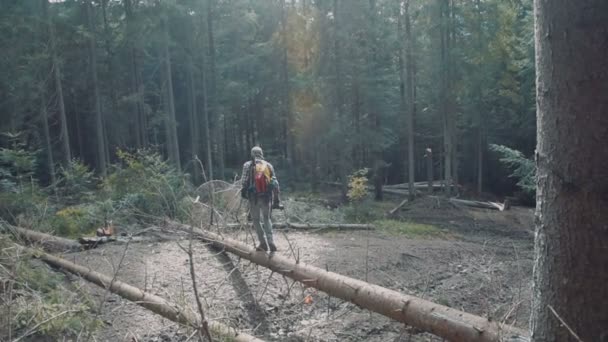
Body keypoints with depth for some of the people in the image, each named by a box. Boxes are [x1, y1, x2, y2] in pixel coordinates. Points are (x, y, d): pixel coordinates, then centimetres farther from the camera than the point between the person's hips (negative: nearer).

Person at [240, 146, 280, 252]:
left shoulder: (247, 165, -2)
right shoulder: (268, 165, 6)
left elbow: (244, 181, -7)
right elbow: (275, 183, 5)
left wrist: (243, 192, 10)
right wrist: (276, 200, 8)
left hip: (253, 197, -3)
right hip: (267, 197, 3)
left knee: (256, 219, 11)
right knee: (267, 219, 16)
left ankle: (263, 243, 7)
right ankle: (270, 242, 4)